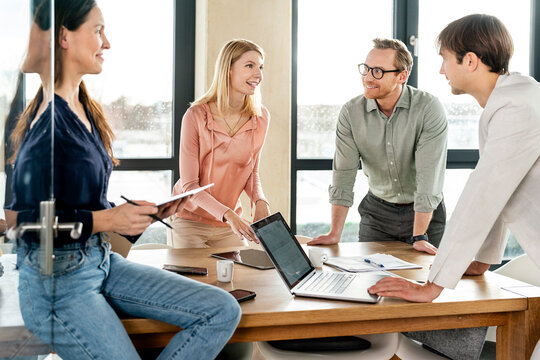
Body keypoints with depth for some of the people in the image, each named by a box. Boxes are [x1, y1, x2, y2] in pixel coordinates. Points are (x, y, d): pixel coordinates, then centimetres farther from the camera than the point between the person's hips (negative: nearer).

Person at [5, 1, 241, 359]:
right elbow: (24, 220, -18)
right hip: (57, 280, -8)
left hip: (102, 261, 9)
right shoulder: (47, 121, -17)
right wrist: (106, 220, -21)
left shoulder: (85, 109, 10)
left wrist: (145, 212, 3)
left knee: (223, 311, -1)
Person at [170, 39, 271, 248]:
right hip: (190, 221, -4)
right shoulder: (196, 116, -19)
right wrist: (228, 215, -31)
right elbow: (189, 185, -18)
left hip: (230, 225, 4)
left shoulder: (261, 118, -5)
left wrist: (260, 202, -13)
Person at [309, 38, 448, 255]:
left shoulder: (429, 109, -18)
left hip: (425, 213, -2)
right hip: (377, 211, 2)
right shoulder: (351, 112, -9)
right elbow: (344, 173, -11)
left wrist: (419, 237, -26)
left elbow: (429, 175, -22)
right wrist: (335, 234, -17)